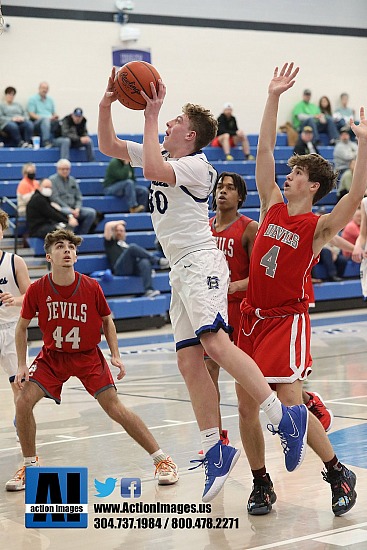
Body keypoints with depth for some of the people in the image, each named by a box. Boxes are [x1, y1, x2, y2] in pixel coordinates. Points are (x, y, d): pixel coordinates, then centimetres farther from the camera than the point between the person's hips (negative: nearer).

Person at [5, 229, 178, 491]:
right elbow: (22, 326, 0)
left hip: (88, 356, -2)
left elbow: (107, 321, 1)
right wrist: (22, 365, -5)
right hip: (52, 356, 2)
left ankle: (162, 460, -2)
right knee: (24, 401, -15)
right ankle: (30, 465, 7)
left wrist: (116, 356, -9)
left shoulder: (91, 287, -16)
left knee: (114, 407, -11)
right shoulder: (37, 290, -15)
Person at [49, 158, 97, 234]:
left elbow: (79, 197, 16)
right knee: (68, 213, -40)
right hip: (60, 208, -6)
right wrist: (70, 209, -16)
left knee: (91, 212, -16)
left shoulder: (72, 180, 20)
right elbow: (55, 198, -10)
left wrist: (77, 209, -6)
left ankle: (80, 235, -14)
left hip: (74, 209, 6)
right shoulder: (53, 180, 0)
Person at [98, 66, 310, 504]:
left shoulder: (196, 164, -7)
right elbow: (107, 146, 21)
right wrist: (106, 104, 7)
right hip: (180, 272, 9)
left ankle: (284, 417, -29)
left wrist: (151, 117, -17)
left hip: (200, 263, -9)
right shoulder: (161, 155, 18)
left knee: (214, 342, -27)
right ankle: (215, 451, 2)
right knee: (189, 361, 1)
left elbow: (152, 170, -25)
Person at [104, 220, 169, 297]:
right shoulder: (110, 243, 26)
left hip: (134, 268, 4)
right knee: (133, 247, -28)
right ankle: (158, 261, -26)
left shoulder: (127, 245, 38)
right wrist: (119, 223, 29)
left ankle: (149, 291, -50)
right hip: (120, 268, -4)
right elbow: (108, 225, 11)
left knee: (145, 262, -32)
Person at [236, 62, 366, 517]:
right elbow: (264, 150, 6)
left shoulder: (318, 227, -8)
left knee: (291, 403, -12)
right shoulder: (272, 208, 6)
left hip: (287, 320, -6)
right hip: (252, 317, 6)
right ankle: (261, 484, 18)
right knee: (246, 406, 4)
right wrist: (273, 98, 2)